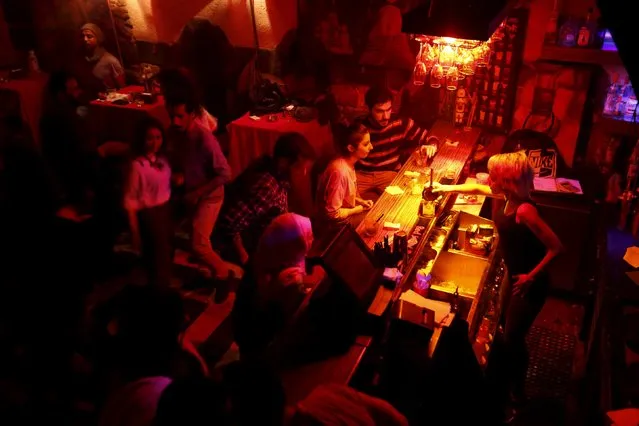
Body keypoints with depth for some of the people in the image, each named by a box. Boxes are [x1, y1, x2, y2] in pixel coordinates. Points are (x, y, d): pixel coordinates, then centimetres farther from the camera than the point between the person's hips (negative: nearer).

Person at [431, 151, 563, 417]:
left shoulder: (524, 210, -31)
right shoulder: (509, 198, -5)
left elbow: (556, 247, -30)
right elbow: (477, 188, 15)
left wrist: (532, 276, -24)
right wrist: (446, 188, 18)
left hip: (530, 285, -9)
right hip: (515, 277, 9)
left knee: (513, 337, 6)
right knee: (508, 330, 24)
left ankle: (516, 391, 29)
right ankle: (509, 376, 48)